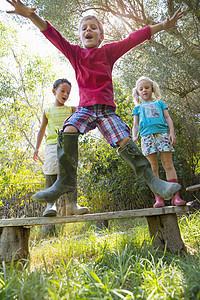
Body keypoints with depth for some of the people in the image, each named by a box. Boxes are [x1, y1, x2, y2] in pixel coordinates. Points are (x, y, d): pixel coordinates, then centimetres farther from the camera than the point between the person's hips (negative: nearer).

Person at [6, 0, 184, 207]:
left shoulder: (108, 51, 9)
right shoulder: (75, 53, 10)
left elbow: (134, 38, 3)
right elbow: (52, 35, -1)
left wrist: (163, 25, 0)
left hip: (106, 109, 0)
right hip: (85, 108, 1)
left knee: (125, 141, -18)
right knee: (68, 132, -27)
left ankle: (152, 180, -10)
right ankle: (65, 182, -20)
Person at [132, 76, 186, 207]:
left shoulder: (160, 103, 23)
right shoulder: (138, 108, 23)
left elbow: (168, 118, 15)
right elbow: (136, 125, 18)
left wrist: (172, 132, -1)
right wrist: (134, 137, 0)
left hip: (162, 134, 0)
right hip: (147, 136, 0)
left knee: (168, 164, -8)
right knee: (153, 167, -6)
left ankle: (175, 196, -9)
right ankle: (159, 198, -5)